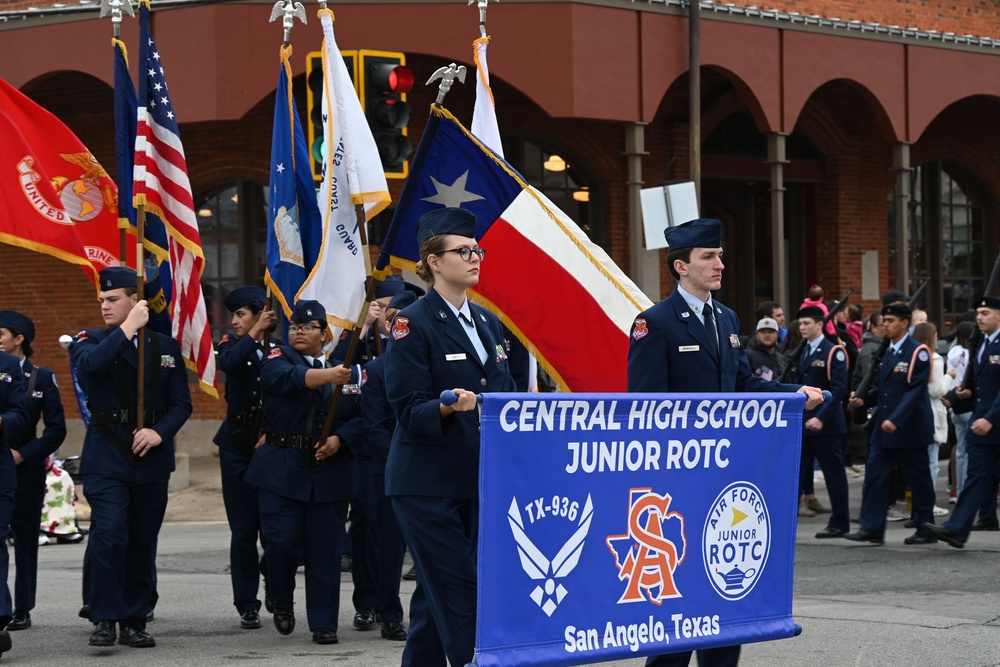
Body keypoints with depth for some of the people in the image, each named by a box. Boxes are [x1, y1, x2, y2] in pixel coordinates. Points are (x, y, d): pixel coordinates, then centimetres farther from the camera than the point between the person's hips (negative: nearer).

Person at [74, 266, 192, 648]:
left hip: (152, 456, 3)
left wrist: (159, 431, -10)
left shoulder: (166, 347, 11)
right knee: (108, 534, -15)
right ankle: (104, 619, -11)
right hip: (106, 456, -3)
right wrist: (129, 328, -17)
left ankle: (135, 622, 14)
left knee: (143, 541, 6)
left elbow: (181, 402, 7)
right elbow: (91, 363, -20)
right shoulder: (91, 341, 5)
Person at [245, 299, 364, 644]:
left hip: (331, 471, 1)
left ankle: (324, 624, 9)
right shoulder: (278, 358, 1)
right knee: (282, 543, -6)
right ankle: (282, 603, 21)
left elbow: (361, 417, 5)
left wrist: (340, 439, -14)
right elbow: (290, 379, -22)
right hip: (281, 470, -1)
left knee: (326, 551, 1)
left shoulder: (347, 369, 8)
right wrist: (329, 376, -39)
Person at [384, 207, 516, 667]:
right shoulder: (413, 323, -7)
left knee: (436, 594, 10)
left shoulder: (487, 323, 15)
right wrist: (449, 407, -31)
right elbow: (408, 408, -13)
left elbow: (505, 396, 20)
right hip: (428, 483, -7)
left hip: (478, 478, 7)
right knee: (457, 592, -9)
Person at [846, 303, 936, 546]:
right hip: (883, 428, 7)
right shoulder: (887, 352, 13)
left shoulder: (917, 352, -11)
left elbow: (916, 390, -18)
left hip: (909, 429, -7)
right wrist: (864, 400, -1)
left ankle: (925, 529, 13)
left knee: (918, 480, 3)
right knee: (874, 475, 0)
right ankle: (872, 528, 1)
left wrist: (896, 420, -26)